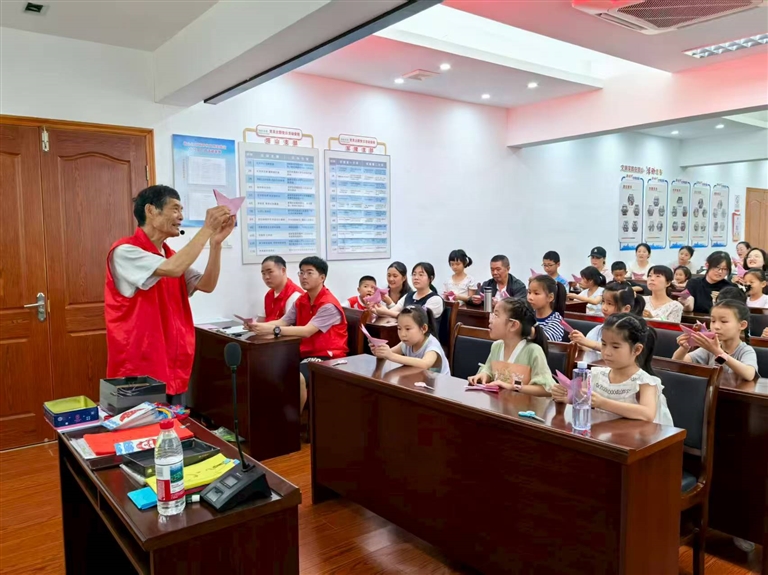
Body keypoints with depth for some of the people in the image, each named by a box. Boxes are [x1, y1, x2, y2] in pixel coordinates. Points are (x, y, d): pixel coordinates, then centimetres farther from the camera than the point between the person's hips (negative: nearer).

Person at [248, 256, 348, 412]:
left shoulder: (329, 304, -18)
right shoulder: (301, 300, 9)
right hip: (306, 352, 8)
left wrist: (273, 330, -36)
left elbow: (307, 331, -28)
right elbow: (282, 322, 0)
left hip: (328, 356, -8)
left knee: (297, 377, -32)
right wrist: (259, 326, -20)